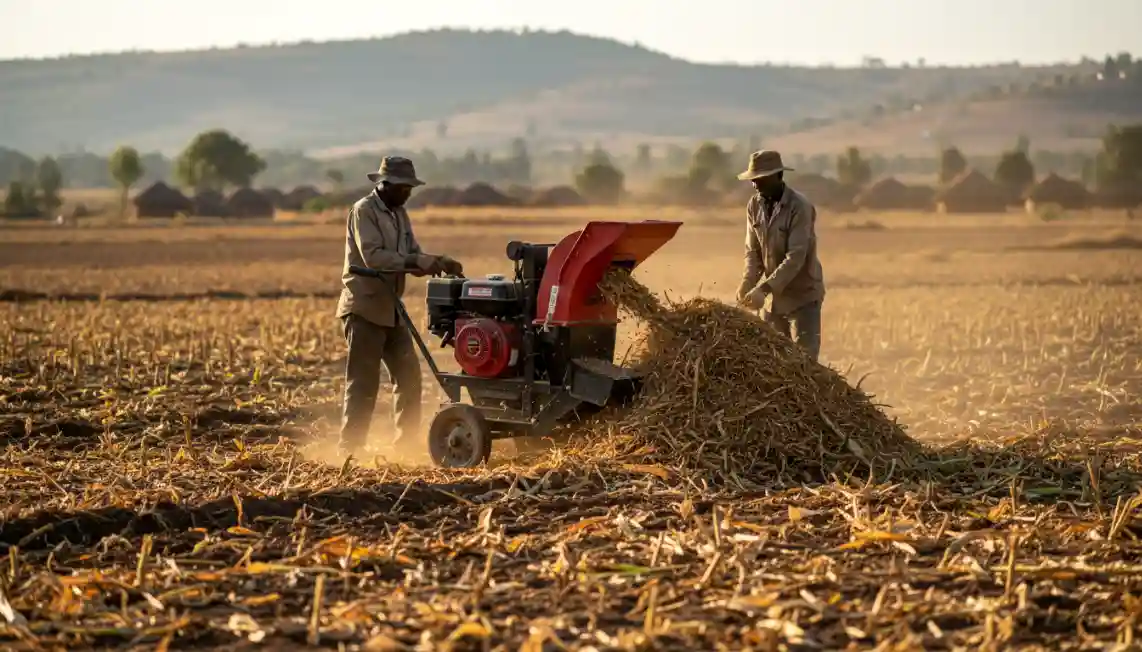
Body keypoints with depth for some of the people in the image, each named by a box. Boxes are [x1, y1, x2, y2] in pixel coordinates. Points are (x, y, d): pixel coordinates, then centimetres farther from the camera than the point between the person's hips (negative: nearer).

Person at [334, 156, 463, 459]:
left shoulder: (399, 214, 14)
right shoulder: (363, 211, -11)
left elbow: (413, 257, 10)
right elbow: (373, 257, -23)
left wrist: (439, 263, -10)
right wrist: (417, 262, -27)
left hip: (390, 309, 8)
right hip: (364, 308, -8)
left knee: (409, 375, 9)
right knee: (363, 383, -7)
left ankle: (406, 442, 18)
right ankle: (349, 448, -2)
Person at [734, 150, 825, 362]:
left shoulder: (800, 207, -19)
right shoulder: (754, 205, 1)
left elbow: (796, 256, -25)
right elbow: (753, 250, 5)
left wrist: (764, 288, -31)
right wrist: (748, 282, -14)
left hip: (802, 295, -6)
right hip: (772, 295, 6)